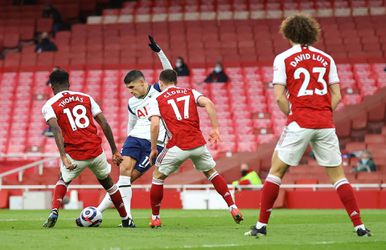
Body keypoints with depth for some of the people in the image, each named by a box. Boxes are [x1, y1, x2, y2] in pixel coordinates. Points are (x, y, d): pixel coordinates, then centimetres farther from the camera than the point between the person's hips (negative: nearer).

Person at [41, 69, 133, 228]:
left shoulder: (49, 106, 3)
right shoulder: (86, 98, 12)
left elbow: (56, 130, -16)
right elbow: (104, 124, 7)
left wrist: (63, 157, -24)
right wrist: (115, 151, 12)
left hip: (74, 154, -2)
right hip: (96, 152, 2)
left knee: (63, 182, 26)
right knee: (107, 183, 27)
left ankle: (54, 212, 1)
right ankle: (126, 220, 31)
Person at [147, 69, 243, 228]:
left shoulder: (156, 100, 8)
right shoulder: (190, 93, 17)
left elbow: (155, 125, -6)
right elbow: (208, 103, -1)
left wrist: (153, 149, 3)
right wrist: (215, 129, 1)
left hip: (177, 146, -3)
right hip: (198, 143, 3)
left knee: (158, 176, 17)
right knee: (211, 172, 25)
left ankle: (155, 218, 18)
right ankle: (233, 208, 16)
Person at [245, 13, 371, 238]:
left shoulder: (283, 59, 1)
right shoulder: (326, 58, 11)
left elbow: (279, 97, -5)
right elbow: (337, 96, 9)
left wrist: (291, 115, 8)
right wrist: (323, 114, 12)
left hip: (299, 124, -3)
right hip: (326, 124, 3)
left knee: (276, 171, 7)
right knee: (338, 175, 8)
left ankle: (262, 225, 5)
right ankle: (359, 226, 0)